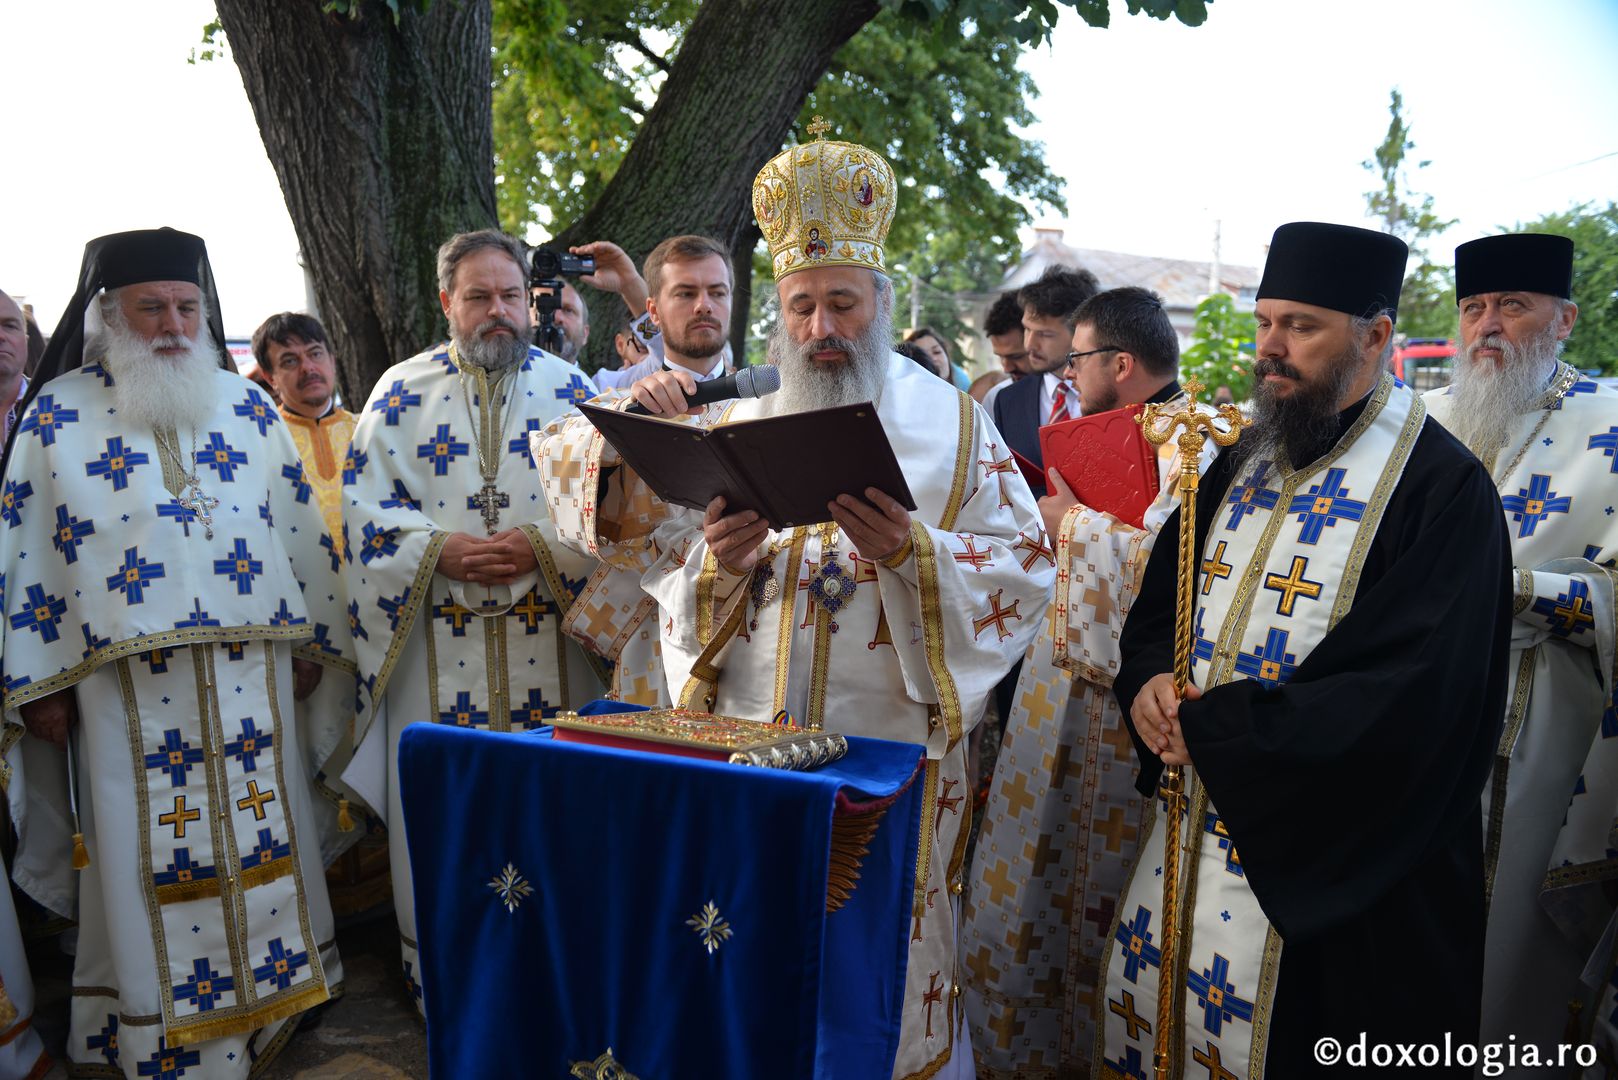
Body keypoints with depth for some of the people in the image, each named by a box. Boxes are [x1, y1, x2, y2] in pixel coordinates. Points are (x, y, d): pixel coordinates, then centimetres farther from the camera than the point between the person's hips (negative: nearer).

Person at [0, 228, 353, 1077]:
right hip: (127, 680, -2)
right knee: (150, 856, 4)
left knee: (261, 838, 10)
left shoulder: (248, 407, 8)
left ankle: (271, 1002, 28)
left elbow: (300, 530, 10)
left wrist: (314, 640, 9)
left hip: (251, 668, 2)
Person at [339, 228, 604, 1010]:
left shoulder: (570, 387, 6)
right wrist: (441, 550, -13)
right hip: (438, 640, 0)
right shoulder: (402, 391, 6)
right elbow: (366, 503, 2)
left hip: (548, 640, 1)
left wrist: (541, 546, -13)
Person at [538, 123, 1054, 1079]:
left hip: (892, 748, -1)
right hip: (746, 740, 2)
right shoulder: (737, 423, 7)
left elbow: (1024, 569, -4)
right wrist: (722, 562, -19)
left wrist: (909, 551, -20)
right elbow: (658, 561, 3)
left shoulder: (954, 425, 2)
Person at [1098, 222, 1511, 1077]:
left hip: (1335, 867, -6)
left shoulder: (1439, 484, -14)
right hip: (1191, 825, 7)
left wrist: (1219, 727, -21)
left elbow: (1414, 690, -22)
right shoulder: (1246, 460, 9)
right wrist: (1148, 680, -9)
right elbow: (1163, 591, 13)